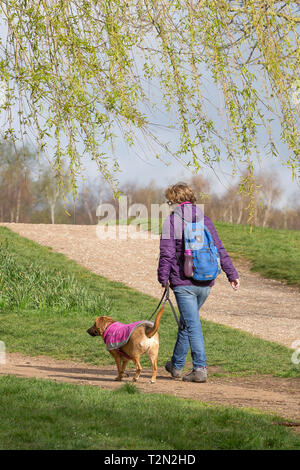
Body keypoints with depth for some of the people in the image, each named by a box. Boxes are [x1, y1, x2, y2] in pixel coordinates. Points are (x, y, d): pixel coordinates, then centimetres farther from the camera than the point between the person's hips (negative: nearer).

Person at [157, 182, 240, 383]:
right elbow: (220, 249, 6)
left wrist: (163, 278, 0)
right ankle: (177, 365, 27)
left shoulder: (171, 221, -5)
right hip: (205, 283, 6)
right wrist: (232, 274, 7)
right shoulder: (205, 220, 9)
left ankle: (200, 368, -10)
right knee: (187, 322, 19)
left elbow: (167, 253, -9)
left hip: (183, 282, -6)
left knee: (192, 325, -5)